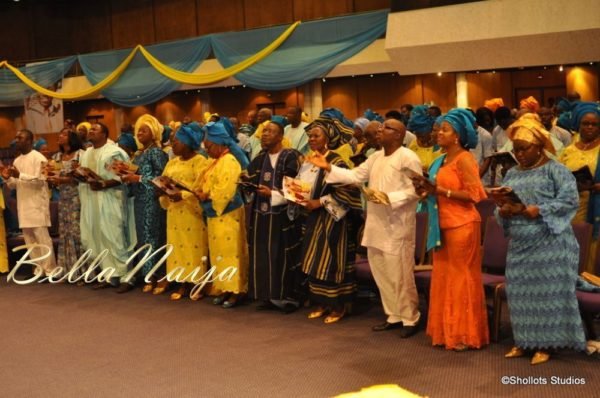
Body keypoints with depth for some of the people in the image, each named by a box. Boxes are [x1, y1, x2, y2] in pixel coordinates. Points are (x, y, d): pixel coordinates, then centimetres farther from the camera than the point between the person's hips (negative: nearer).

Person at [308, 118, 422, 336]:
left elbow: (415, 191, -17)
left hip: (397, 227, -8)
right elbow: (354, 175, 12)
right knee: (381, 273, 13)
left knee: (401, 274, -1)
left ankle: (410, 319, 14)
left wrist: (388, 198, -25)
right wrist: (329, 167, 3)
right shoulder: (376, 157, 14)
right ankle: (394, 316, 26)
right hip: (376, 225, 8)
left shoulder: (408, 158, -12)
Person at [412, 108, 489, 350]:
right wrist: (427, 191, 2)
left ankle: (466, 334, 8)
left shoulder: (464, 159, -11)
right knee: (444, 278, 11)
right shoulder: (441, 161, 14)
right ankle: (448, 331, 20)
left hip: (461, 225, -8)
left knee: (461, 278, -1)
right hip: (443, 226, 8)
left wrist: (440, 190, -20)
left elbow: (474, 194, -18)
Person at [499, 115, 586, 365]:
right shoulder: (512, 174, 15)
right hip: (520, 244, 6)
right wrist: (504, 211, -10)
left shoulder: (555, 170, -3)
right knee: (521, 292, 8)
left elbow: (570, 199, -13)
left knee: (547, 292, -1)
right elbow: (500, 206, 13)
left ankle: (545, 344, 8)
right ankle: (524, 341, 19)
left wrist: (538, 210, -20)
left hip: (549, 243, -6)